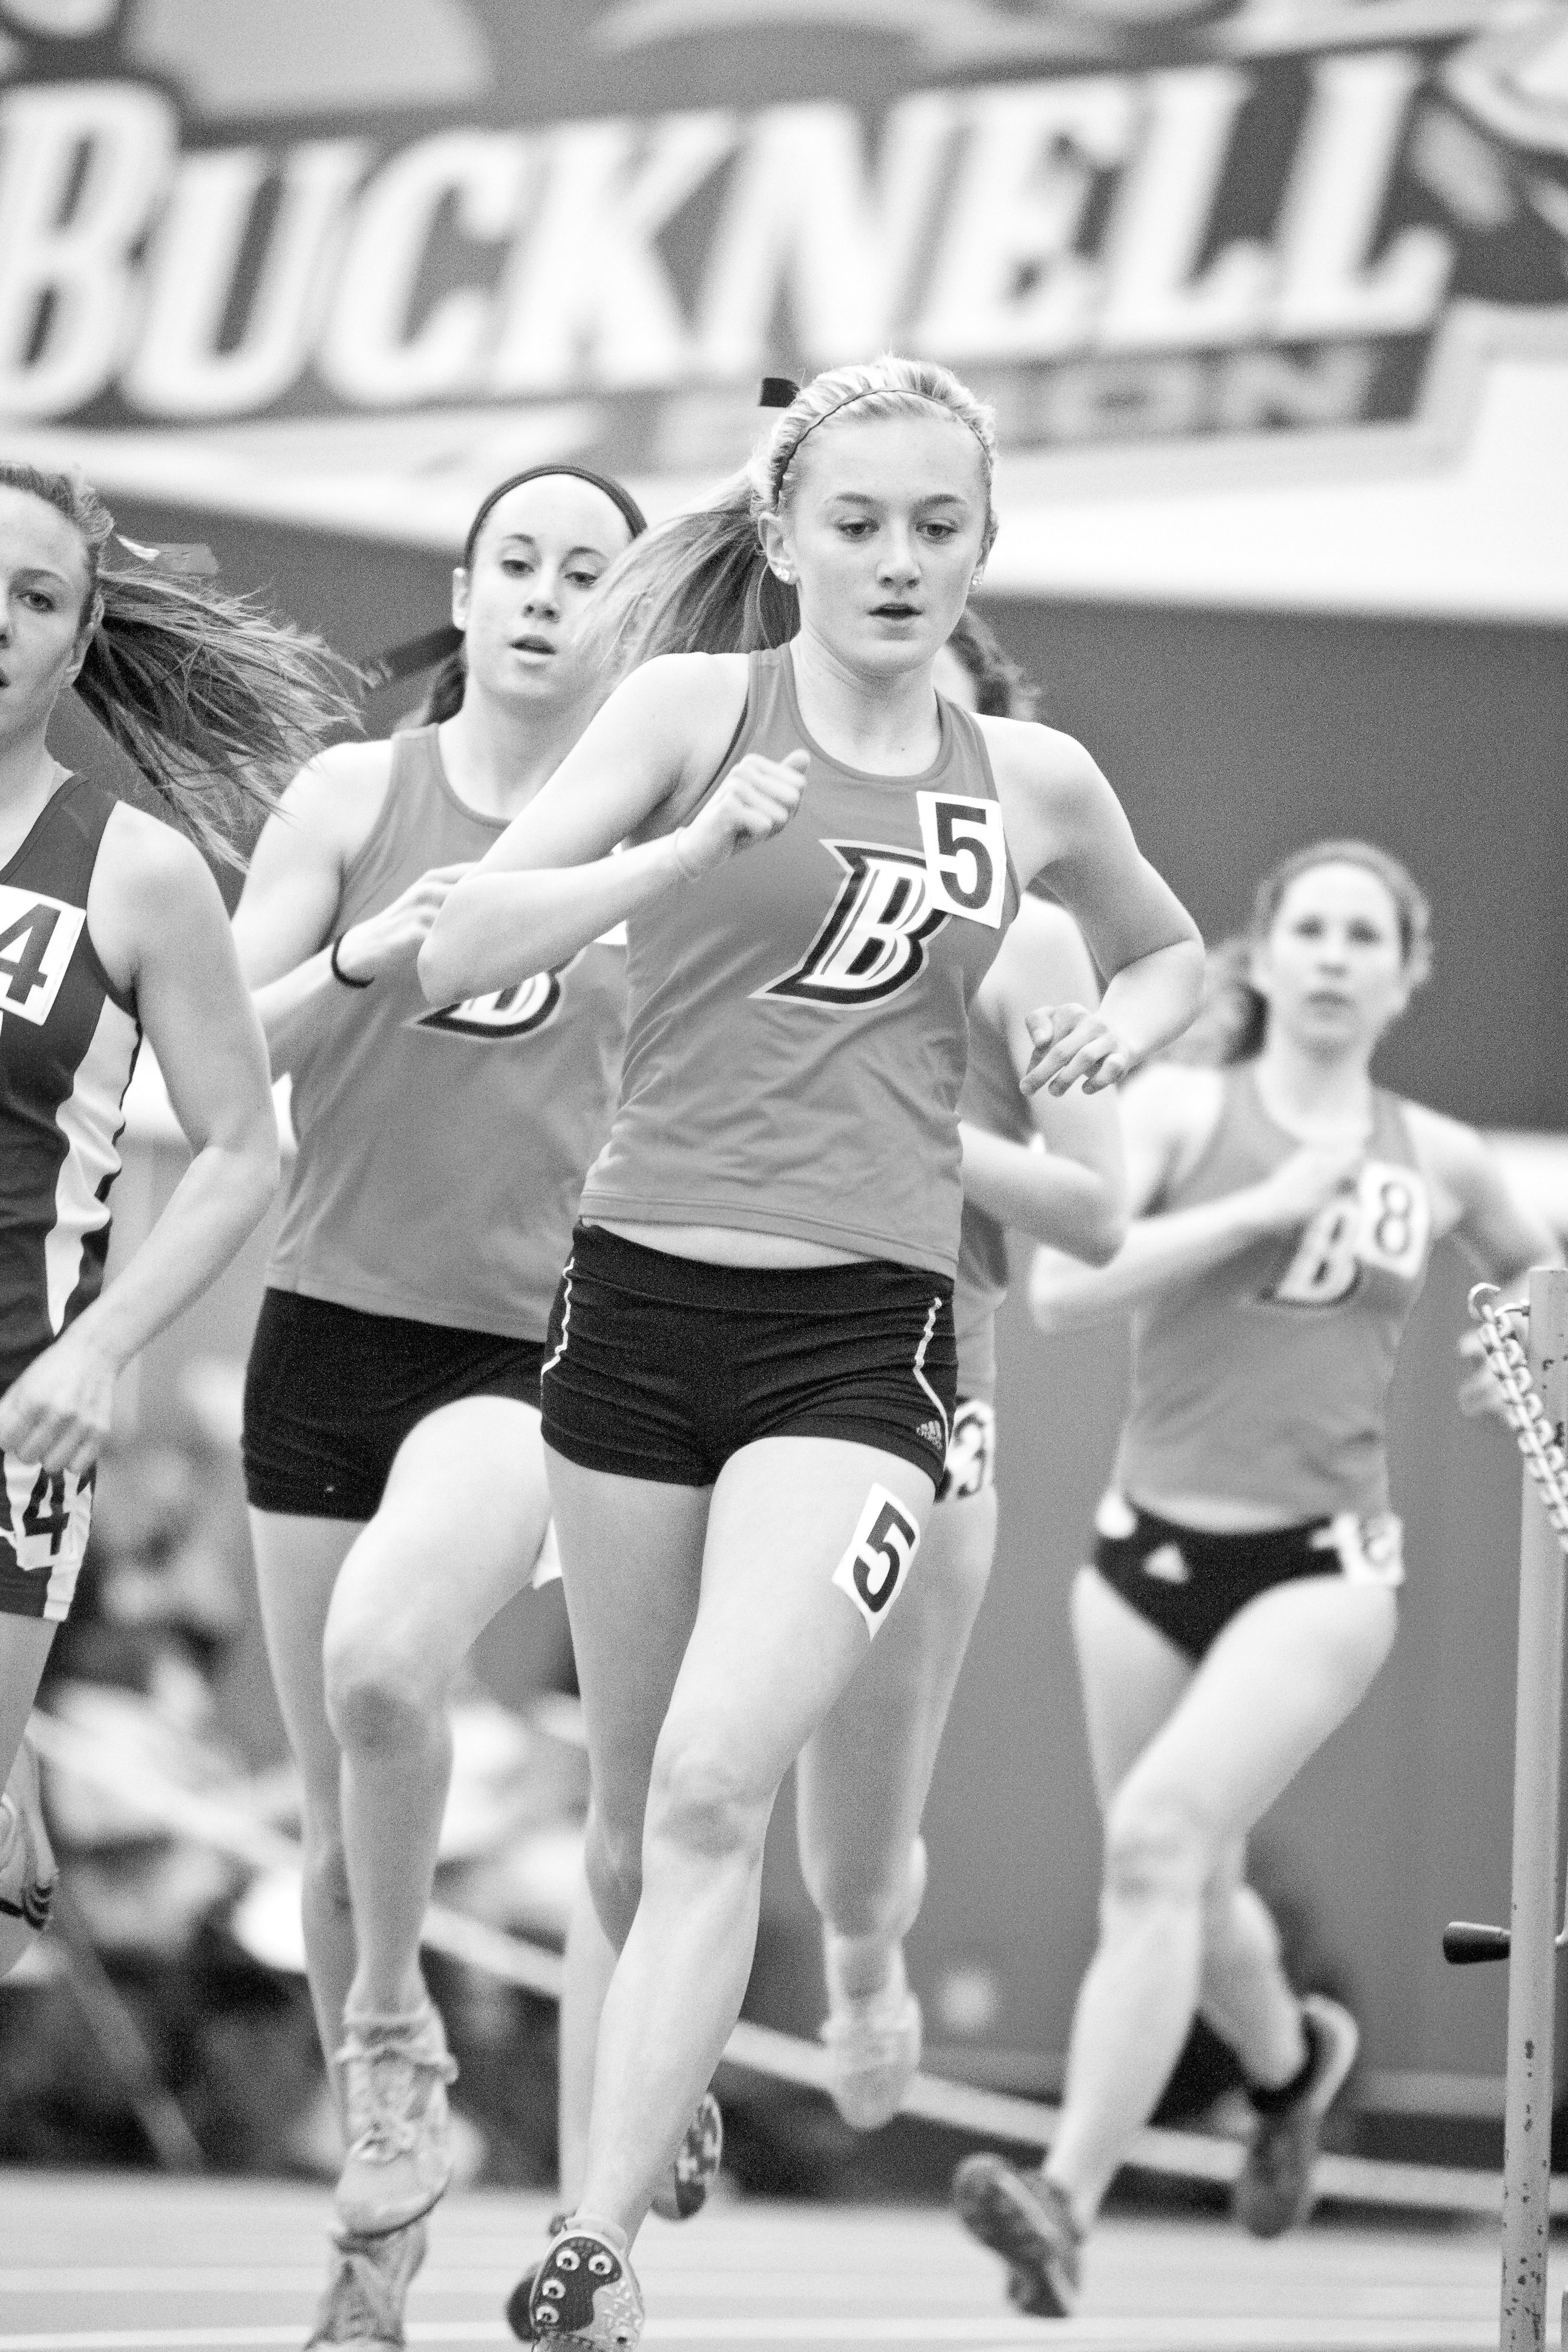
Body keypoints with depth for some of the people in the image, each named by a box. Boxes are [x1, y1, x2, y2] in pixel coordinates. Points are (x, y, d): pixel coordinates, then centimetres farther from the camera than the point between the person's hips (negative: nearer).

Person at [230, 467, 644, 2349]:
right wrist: (363, 958, -17)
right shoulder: (356, 795, 3)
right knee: (334, 1813, 7)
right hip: (330, 1328, 2)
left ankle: (394, 2038, -8)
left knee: (383, 1659, -31)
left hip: (533, 1346, -2)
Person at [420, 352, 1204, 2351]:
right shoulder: (697, 705, -1)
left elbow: (1170, 953, 27)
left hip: (864, 1335, -1)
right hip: (645, 1296, 1)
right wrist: (691, 851, -23)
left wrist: (1124, 1026, 5)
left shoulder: (1030, 781, 7)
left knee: (716, 1787, -19)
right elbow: (463, 950, -10)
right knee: (634, 1813, 11)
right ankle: (658, 2127, 32)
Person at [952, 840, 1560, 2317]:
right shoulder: (1182, 1109, -1)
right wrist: (1265, 1205, -19)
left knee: (1159, 1840, -23)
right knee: (1186, 1891, 15)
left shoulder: (1434, 1159, 6)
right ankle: (1290, 2057, 50)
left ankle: (1068, 2204, -27)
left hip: (1321, 1569, -1)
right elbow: (1061, 1290, -17)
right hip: (1152, 1547, 1)